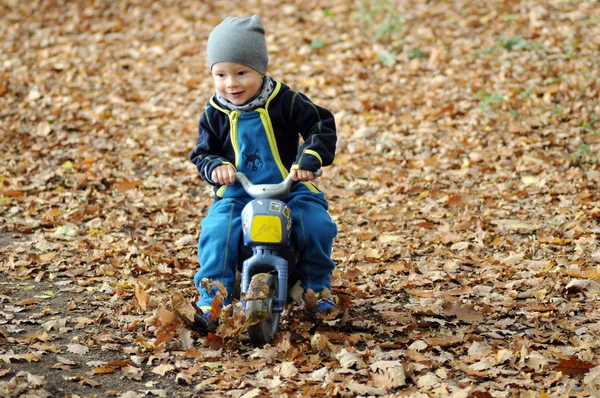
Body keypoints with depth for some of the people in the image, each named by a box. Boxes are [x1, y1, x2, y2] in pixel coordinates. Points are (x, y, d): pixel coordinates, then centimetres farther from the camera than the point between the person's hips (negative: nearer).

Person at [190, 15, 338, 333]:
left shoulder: (286, 101, -4)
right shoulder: (215, 114, 3)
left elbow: (322, 126, -2)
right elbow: (202, 152, 10)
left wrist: (308, 159, -18)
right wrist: (215, 167, -14)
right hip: (235, 194, 1)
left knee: (317, 224, -22)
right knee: (216, 233, -26)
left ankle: (317, 288, 4)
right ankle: (211, 300, -17)